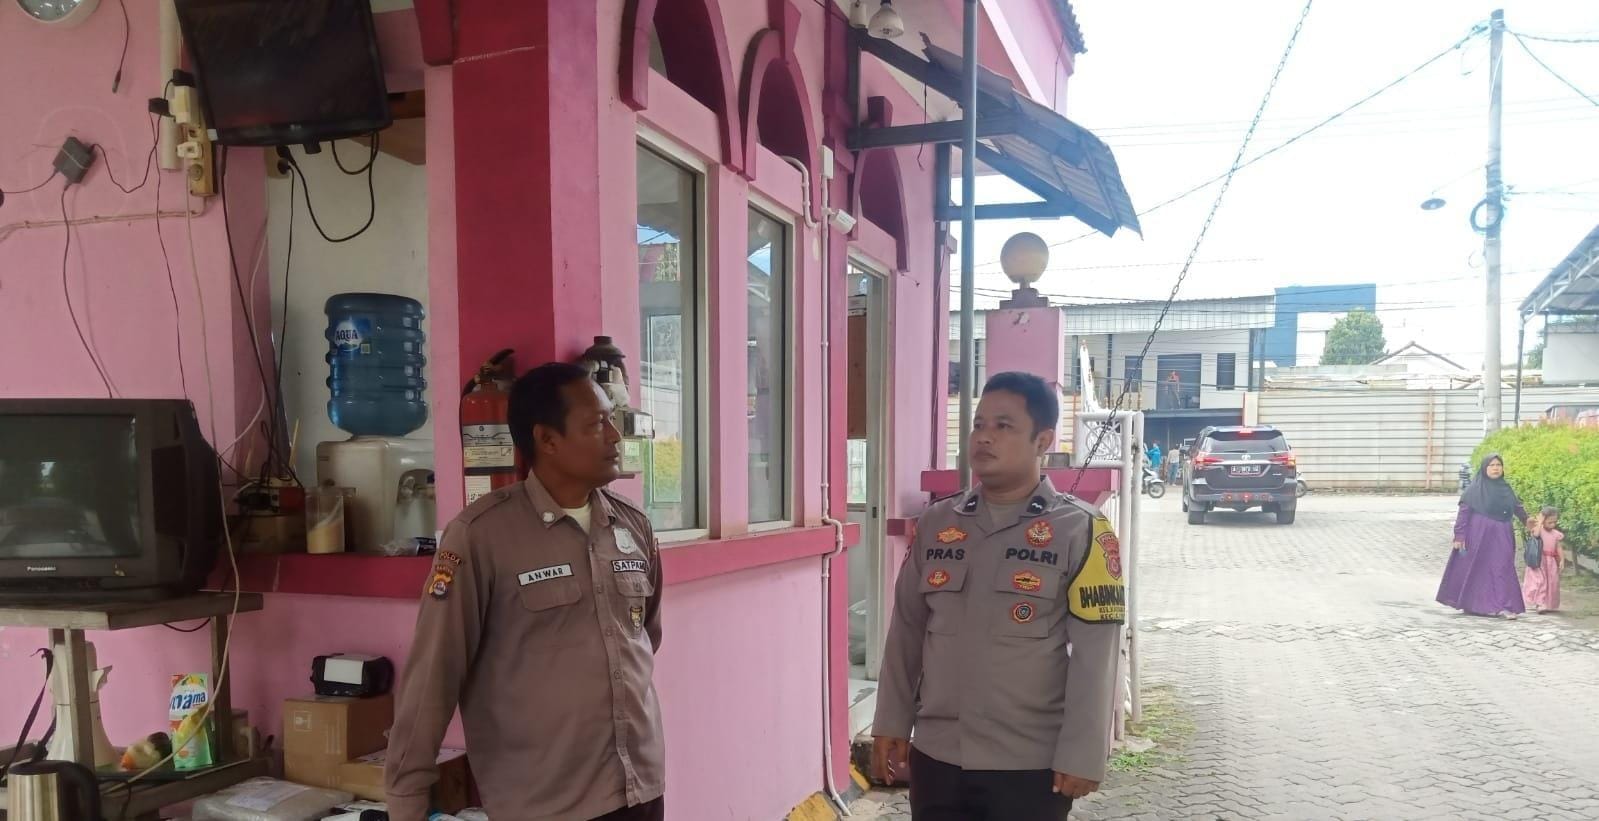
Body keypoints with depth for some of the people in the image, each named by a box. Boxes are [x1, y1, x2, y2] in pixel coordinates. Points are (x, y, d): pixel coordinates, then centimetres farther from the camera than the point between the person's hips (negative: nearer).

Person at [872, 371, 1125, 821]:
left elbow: (1094, 653, -9)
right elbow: (906, 630, 8)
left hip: (1031, 765, -3)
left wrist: (1082, 754, -11)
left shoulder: (1080, 530, -8)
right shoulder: (935, 523, 3)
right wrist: (892, 722, 8)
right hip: (936, 756, 4)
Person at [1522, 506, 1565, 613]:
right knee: (1539, 581, -13)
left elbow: (1559, 548, 12)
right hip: (1539, 561, -6)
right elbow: (1535, 534, -29)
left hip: (1551, 562, 6)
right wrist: (1539, 522, -17)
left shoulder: (1556, 534, 10)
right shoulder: (1538, 530, -5)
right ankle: (1539, 603, -15)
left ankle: (1548, 604, 21)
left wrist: (1562, 560, 2)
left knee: (1552, 583, 8)